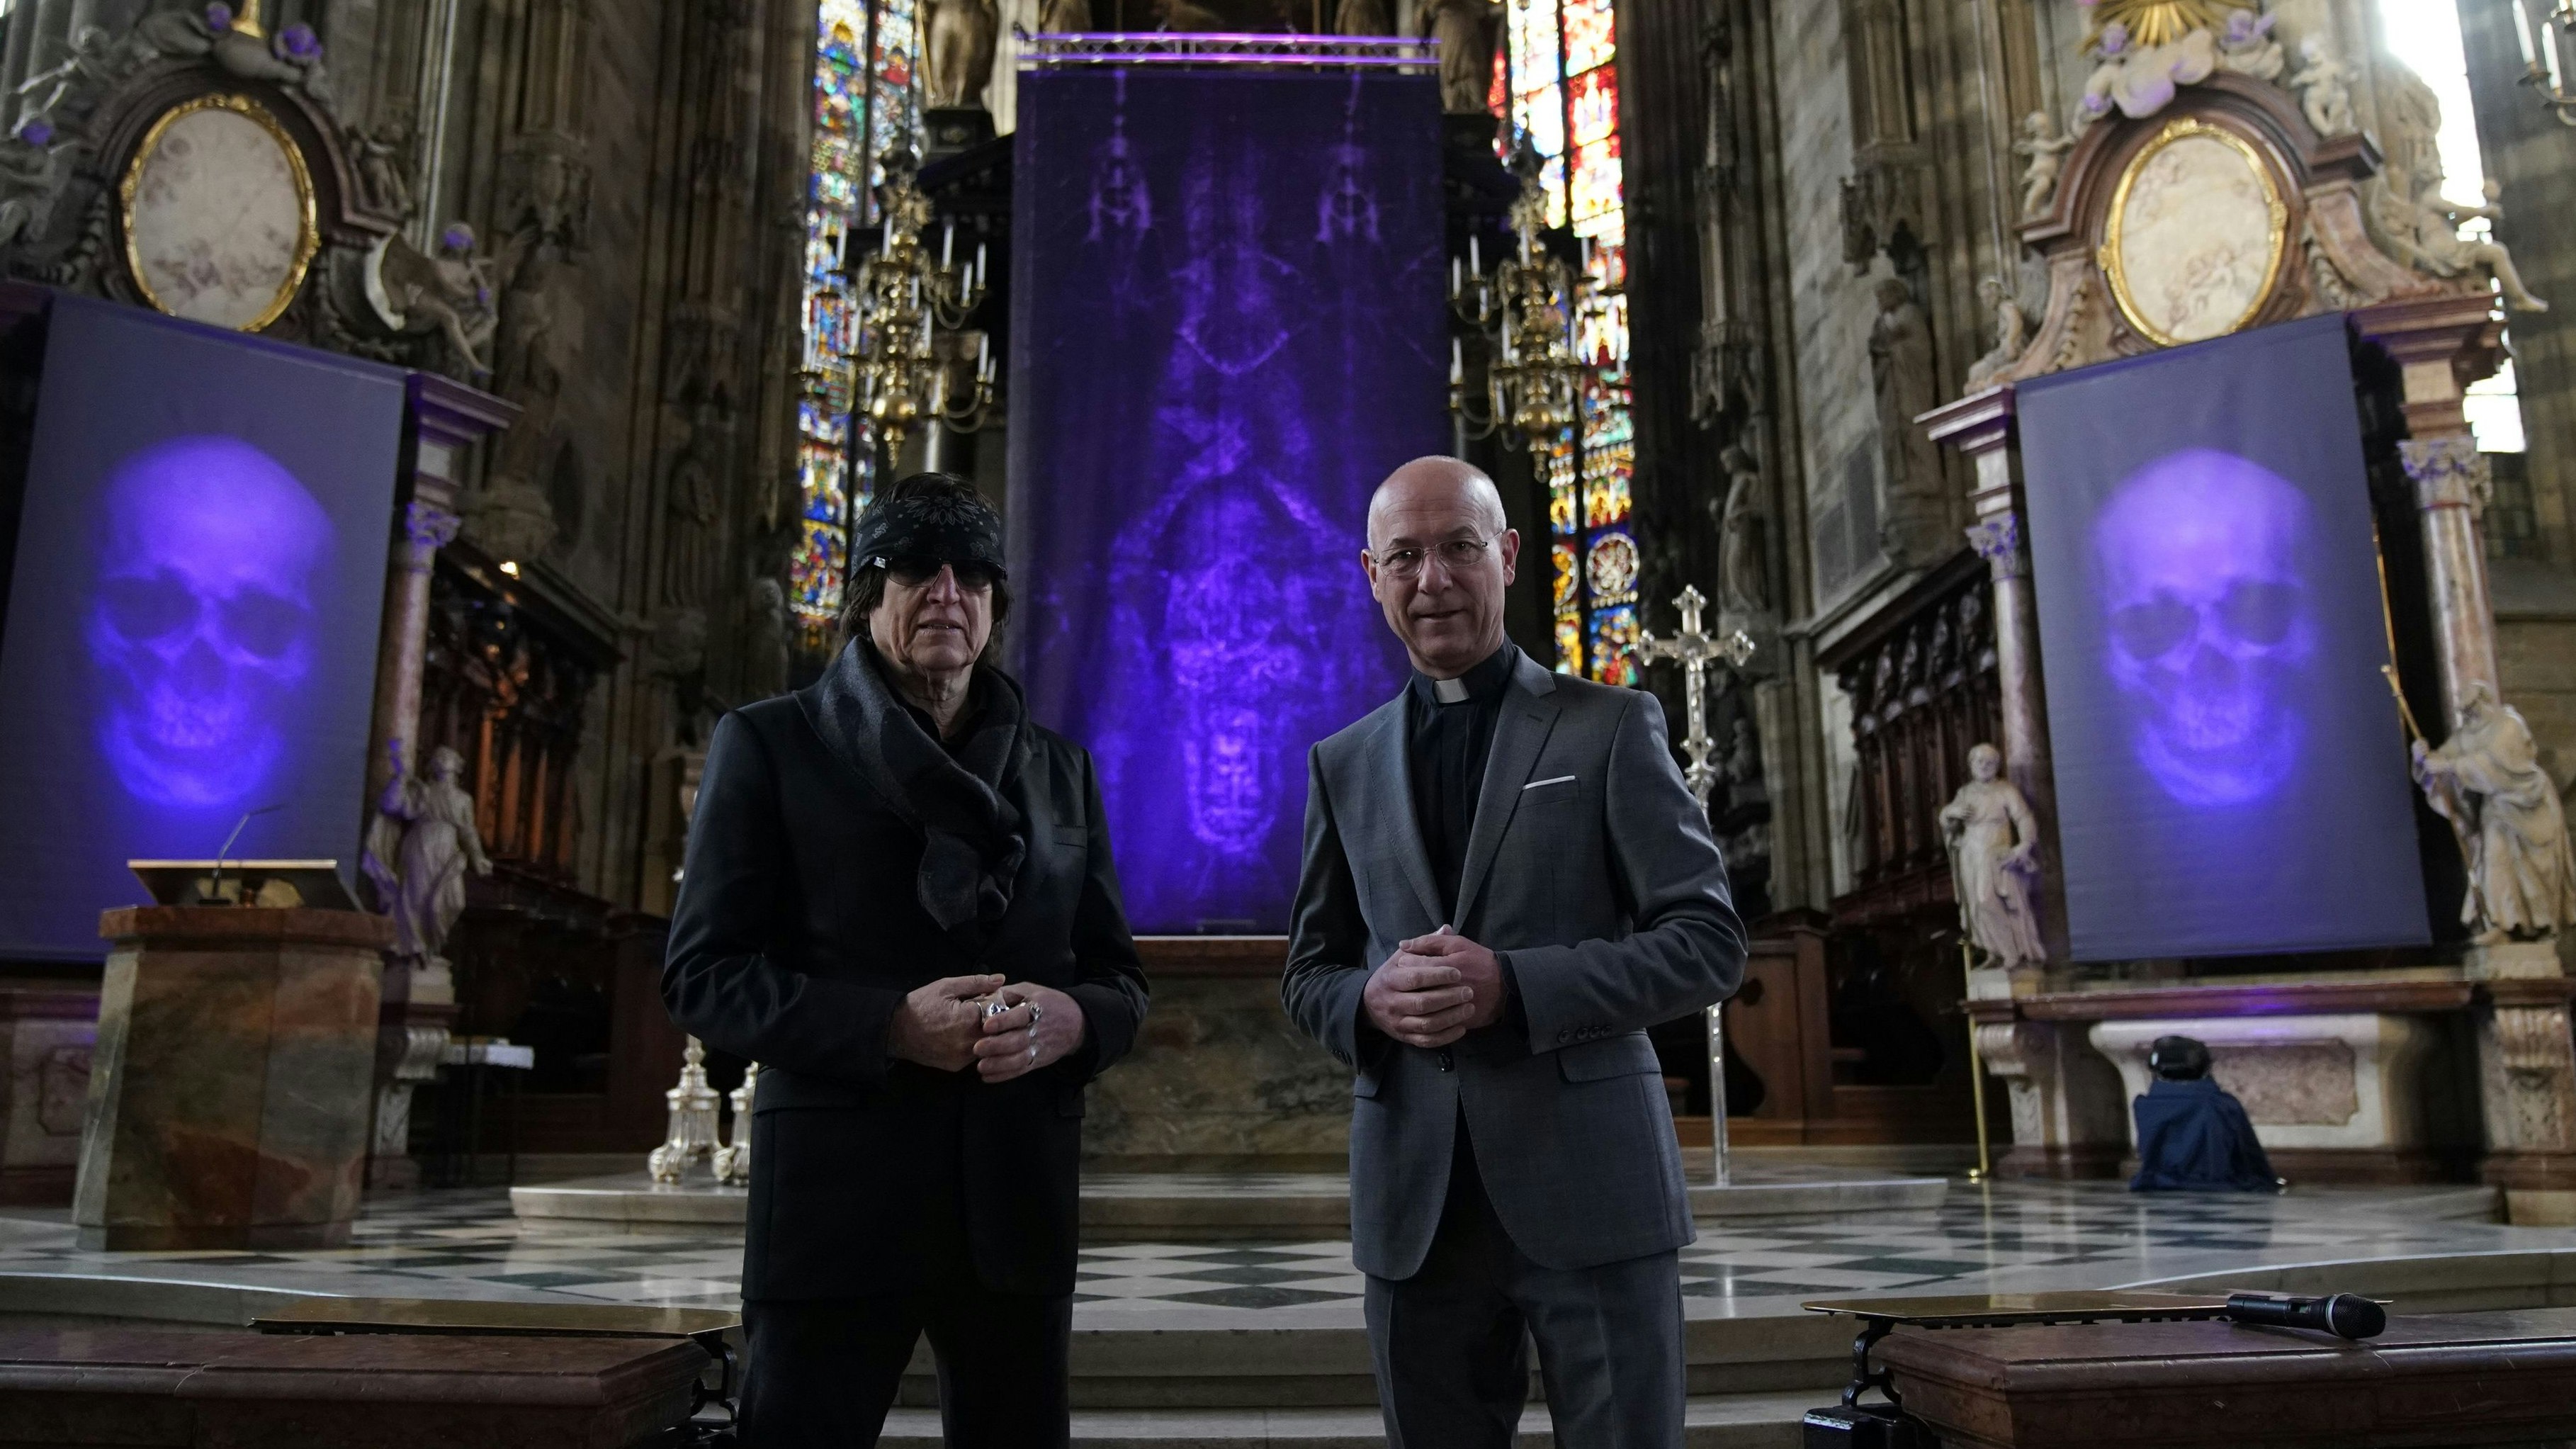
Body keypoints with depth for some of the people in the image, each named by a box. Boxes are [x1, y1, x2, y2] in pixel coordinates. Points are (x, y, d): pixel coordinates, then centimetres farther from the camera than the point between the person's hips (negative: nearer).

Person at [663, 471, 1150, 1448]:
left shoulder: (1059, 767, 13)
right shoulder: (769, 742, 3)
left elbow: (1118, 977, 13)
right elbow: (703, 973, -3)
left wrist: (1067, 1020, -11)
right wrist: (887, 1023, -18)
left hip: (1018, 1200, 4)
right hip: (838, 1193, -3)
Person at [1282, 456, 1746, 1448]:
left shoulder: (1611, 728, 2)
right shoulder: (1344, 765, 11)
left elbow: (1710, 942, -4)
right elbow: (1307, 974, 15)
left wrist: (1514, 986, -17)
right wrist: (1370, 1001, -9)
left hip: (1588, 1187, -3)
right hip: (1413, 1205, 3)